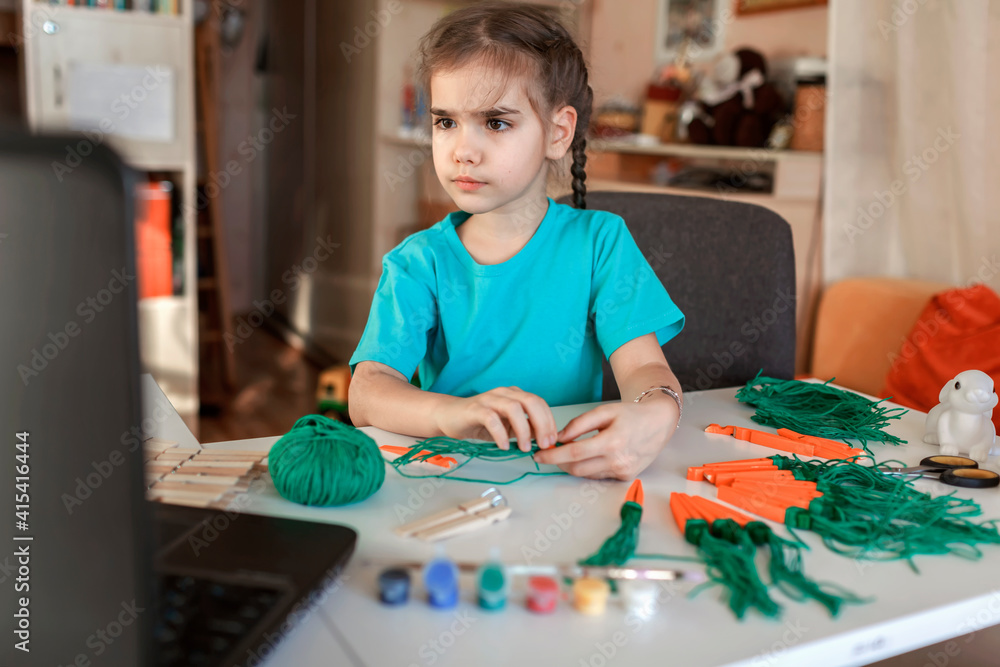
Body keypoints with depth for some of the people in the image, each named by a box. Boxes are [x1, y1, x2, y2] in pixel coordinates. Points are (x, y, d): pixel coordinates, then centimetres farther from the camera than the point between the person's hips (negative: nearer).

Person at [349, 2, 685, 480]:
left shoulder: (598, 241, -1)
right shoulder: (419, 262, -2)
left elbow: (643, 365, -9)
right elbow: (367, 392, -13)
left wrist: (654, 414, -34)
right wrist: (452, 413, -35)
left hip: (572, 476, -1)